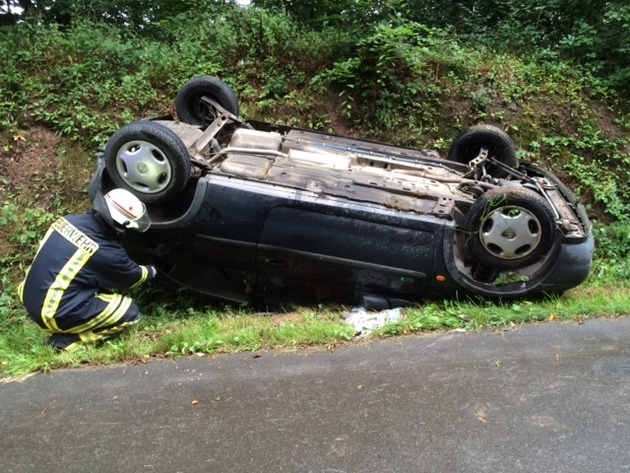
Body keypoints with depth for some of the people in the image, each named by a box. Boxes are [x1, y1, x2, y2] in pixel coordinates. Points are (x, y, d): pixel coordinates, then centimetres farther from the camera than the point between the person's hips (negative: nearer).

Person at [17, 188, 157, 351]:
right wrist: (150, 271, 23)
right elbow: (133, 276, 2)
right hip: (55, 315, -8)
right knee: (130, 312, -2)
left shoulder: (69, 220, -2)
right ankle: (68, 341, -3)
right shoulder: (105, 252, -19)